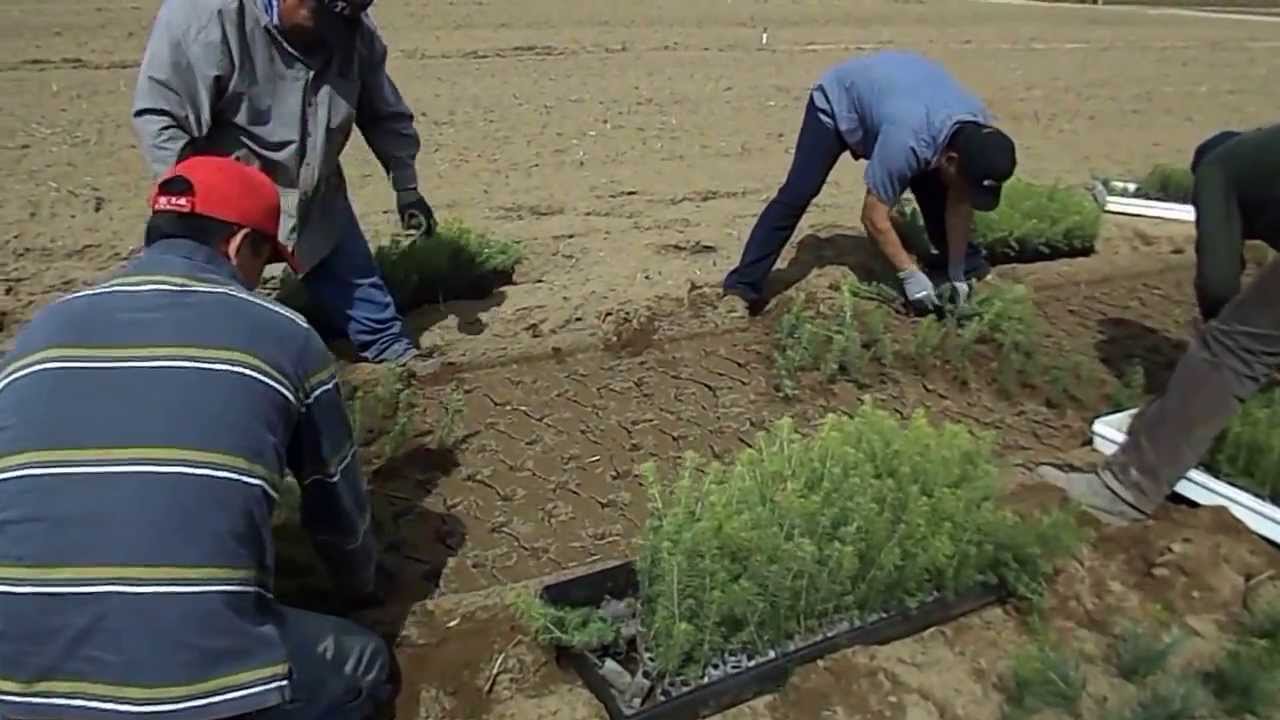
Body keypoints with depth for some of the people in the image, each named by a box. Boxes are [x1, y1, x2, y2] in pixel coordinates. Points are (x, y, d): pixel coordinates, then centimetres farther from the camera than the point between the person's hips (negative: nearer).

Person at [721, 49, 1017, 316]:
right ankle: (743, 287, -15)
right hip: (838, 100, -6)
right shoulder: (908, 140, -44)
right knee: (796, 195, -17)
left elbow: (959, 202, -12)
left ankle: (967, 264, 21)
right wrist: (910, 274, -29)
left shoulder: (978, 132, -24)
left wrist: (957, 272, -10)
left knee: (933, 191, -1)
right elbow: (874, 217, -35)